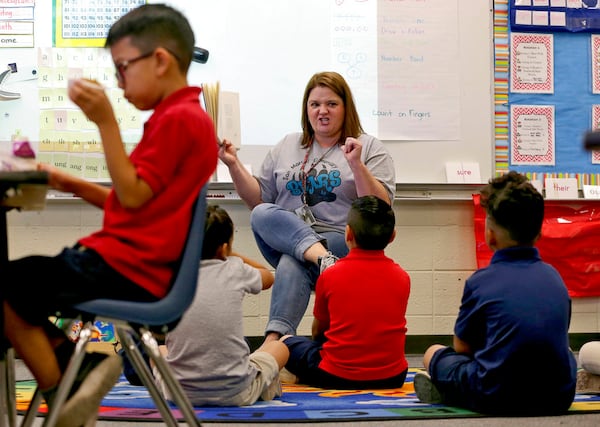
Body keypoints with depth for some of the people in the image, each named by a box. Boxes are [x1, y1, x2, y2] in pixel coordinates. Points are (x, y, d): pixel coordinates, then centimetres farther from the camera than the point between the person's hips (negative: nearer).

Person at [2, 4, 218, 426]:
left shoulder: (178, 119, -13)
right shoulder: (185, 115, 20)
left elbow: (133, 196, -17)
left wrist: (106, 121, -18)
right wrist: (74, 185, 14)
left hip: (126, 271, -11)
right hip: (132, 267, 11)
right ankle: (77, 364, -4)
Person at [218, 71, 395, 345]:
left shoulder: (369, 148, 8)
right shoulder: (287, 146, 20)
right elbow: (259, 201, 18)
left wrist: (356, 164, -15)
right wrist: (234, 165, 6)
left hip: (344, 241, -4)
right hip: (283, 235, 4)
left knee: (292, 263, -35)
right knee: (262, 216, -29)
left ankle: (274, 339, -46)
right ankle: (323, 258, -47)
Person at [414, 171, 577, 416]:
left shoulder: (481, 282, -7)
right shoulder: (554, 277, 6)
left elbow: (462, 347, 5)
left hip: (497, 400, -3)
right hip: (557, 400, 3)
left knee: (434, 354, 20)